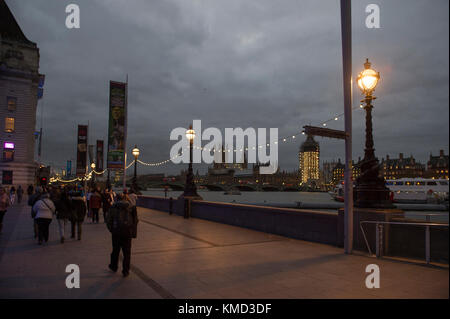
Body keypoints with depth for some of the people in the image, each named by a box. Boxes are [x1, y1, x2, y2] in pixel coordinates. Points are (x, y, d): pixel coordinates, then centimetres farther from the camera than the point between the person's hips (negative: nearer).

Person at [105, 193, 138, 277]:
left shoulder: (113, 207, 0)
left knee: (115, 250, 19)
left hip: (116, 232, 0)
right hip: (127, 232, 0)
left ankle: (114, 266, 37)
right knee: (127, 252, 7)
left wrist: (111, 230, 13)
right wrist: (134, 233, 10)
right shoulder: (130, 207, 2)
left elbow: (108, 220, 0)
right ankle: (125, 271, 10)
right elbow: (135, 220, 3)